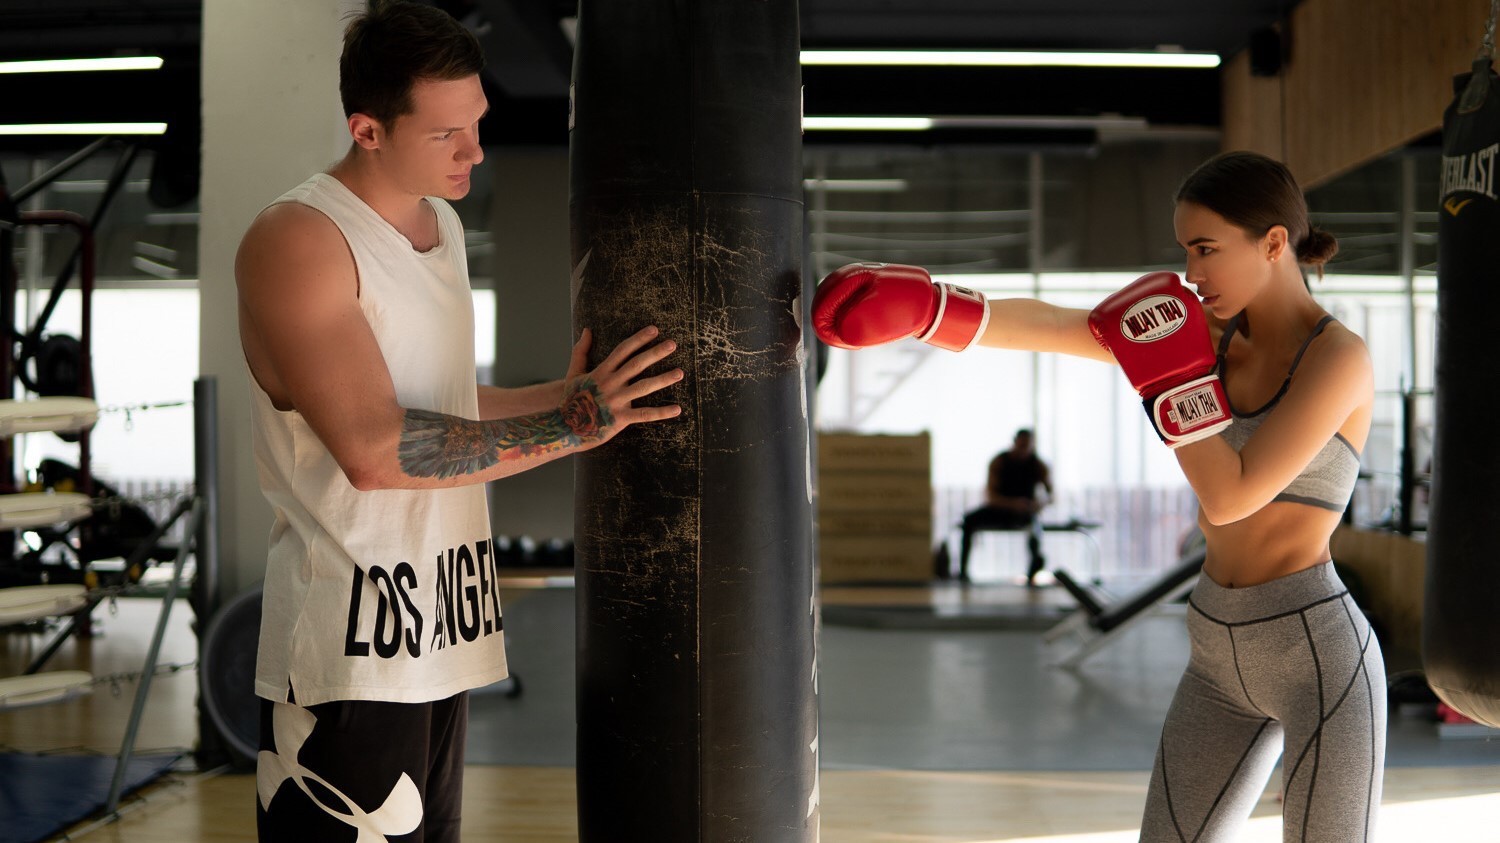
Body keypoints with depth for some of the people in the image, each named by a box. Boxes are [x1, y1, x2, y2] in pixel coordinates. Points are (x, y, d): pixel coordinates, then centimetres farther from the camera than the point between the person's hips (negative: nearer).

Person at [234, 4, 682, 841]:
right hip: (350, 647, -8)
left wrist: (564, 394, 11)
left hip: (440, 632, 8)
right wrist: (571, 426, -21)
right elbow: (374, 449, -23)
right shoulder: (297, 240, -14)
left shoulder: (442, 220, 13)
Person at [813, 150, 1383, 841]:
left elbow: (1229, 498, -22)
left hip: (1318, 654, -7)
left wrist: (1168, 368, -18)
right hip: (1224, 657, 8)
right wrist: (921, 305, -12)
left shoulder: (1340, 358, -14)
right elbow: (1048, 326, -1)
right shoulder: (1216, 335, 8)